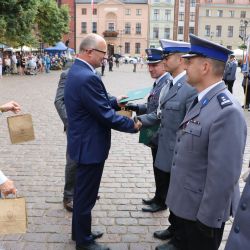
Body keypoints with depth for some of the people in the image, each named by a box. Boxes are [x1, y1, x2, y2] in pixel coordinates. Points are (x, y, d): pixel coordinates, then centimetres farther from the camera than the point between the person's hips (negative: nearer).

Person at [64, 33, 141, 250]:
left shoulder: (76, 70, 8)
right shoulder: (88, 77, -26)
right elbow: (105, 115, -24)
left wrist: (115, 102, 9)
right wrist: (133, 125, -12)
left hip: (84, 142, 11)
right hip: (90, 145, -11)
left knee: (82, 191, 22)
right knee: (86, 195, 6)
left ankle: (80, 232, 39)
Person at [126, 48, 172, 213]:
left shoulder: (168, 83, -21)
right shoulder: (159, 82, 9)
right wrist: (137, 107, 0)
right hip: (156, 135, 9)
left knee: (161, 170, 6)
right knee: (158, 169, 20)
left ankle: (161, 202, 22)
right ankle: (158, 197, 36)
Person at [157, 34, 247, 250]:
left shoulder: (227, 111, -28)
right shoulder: (200, 100, 3)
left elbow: (224, 175, -28)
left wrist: (208, 219, -21)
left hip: (202, 210, -8)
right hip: (185, 202, 8)